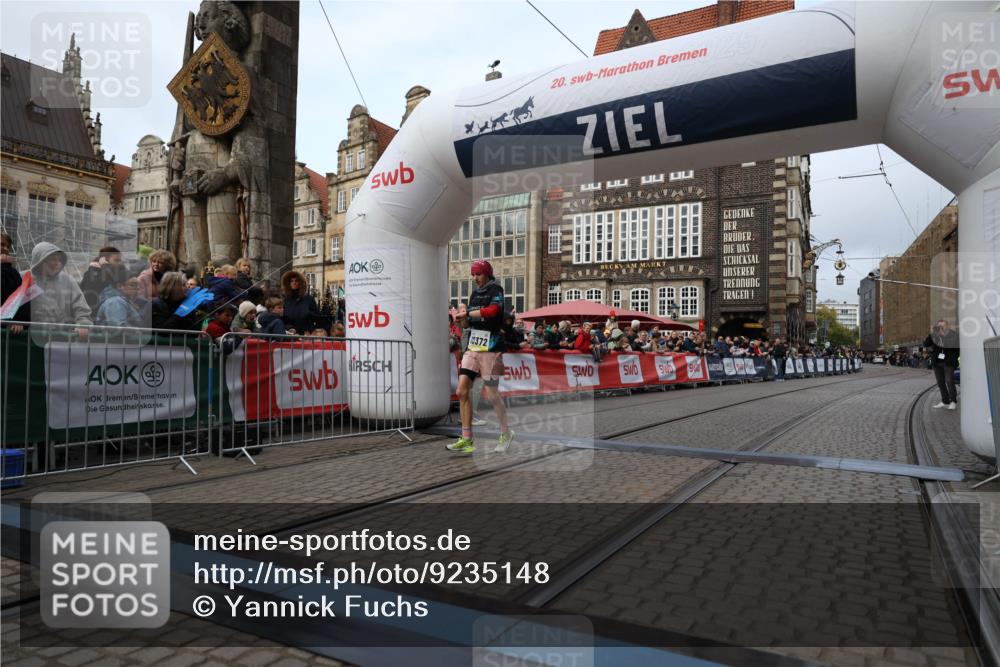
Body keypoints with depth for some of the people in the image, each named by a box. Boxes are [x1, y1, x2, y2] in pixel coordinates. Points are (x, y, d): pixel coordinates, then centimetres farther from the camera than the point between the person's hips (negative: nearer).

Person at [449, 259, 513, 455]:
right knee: (463, 390, -3)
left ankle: (506, 433, 19)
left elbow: (492, 310, -23)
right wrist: (463, 317, -3)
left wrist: (467, 313, -13)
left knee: (491, 393, -2)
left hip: (490, 347, -6)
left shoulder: (496, 290, -3)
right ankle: (466, 439, 3)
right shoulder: (474, 293, 17)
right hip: (472, 346, 7)